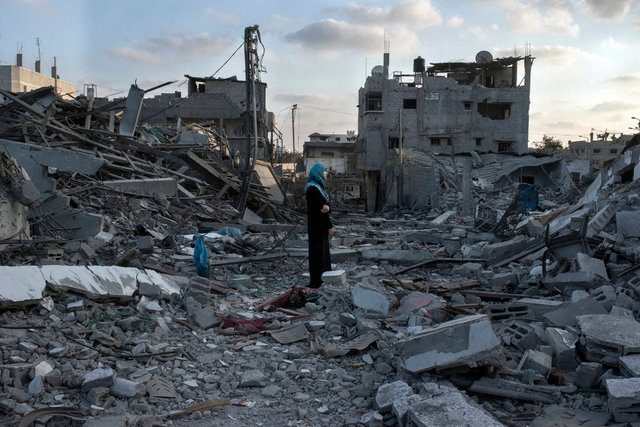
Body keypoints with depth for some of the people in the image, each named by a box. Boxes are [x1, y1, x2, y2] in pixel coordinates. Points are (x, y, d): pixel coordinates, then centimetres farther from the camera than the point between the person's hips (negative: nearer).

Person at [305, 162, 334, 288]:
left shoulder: (319, 186, 13)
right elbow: (320, 208, -18)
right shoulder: (313, 188, -17)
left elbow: (325, 205, 4)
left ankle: (323, 279, 24)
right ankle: (316, 282, 0)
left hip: (320, 225, 10)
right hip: (317, 225, -10)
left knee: (323, 251, 15)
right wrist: (330, 226, -13)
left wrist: (327, 208, -20)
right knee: (318, 251, -5)